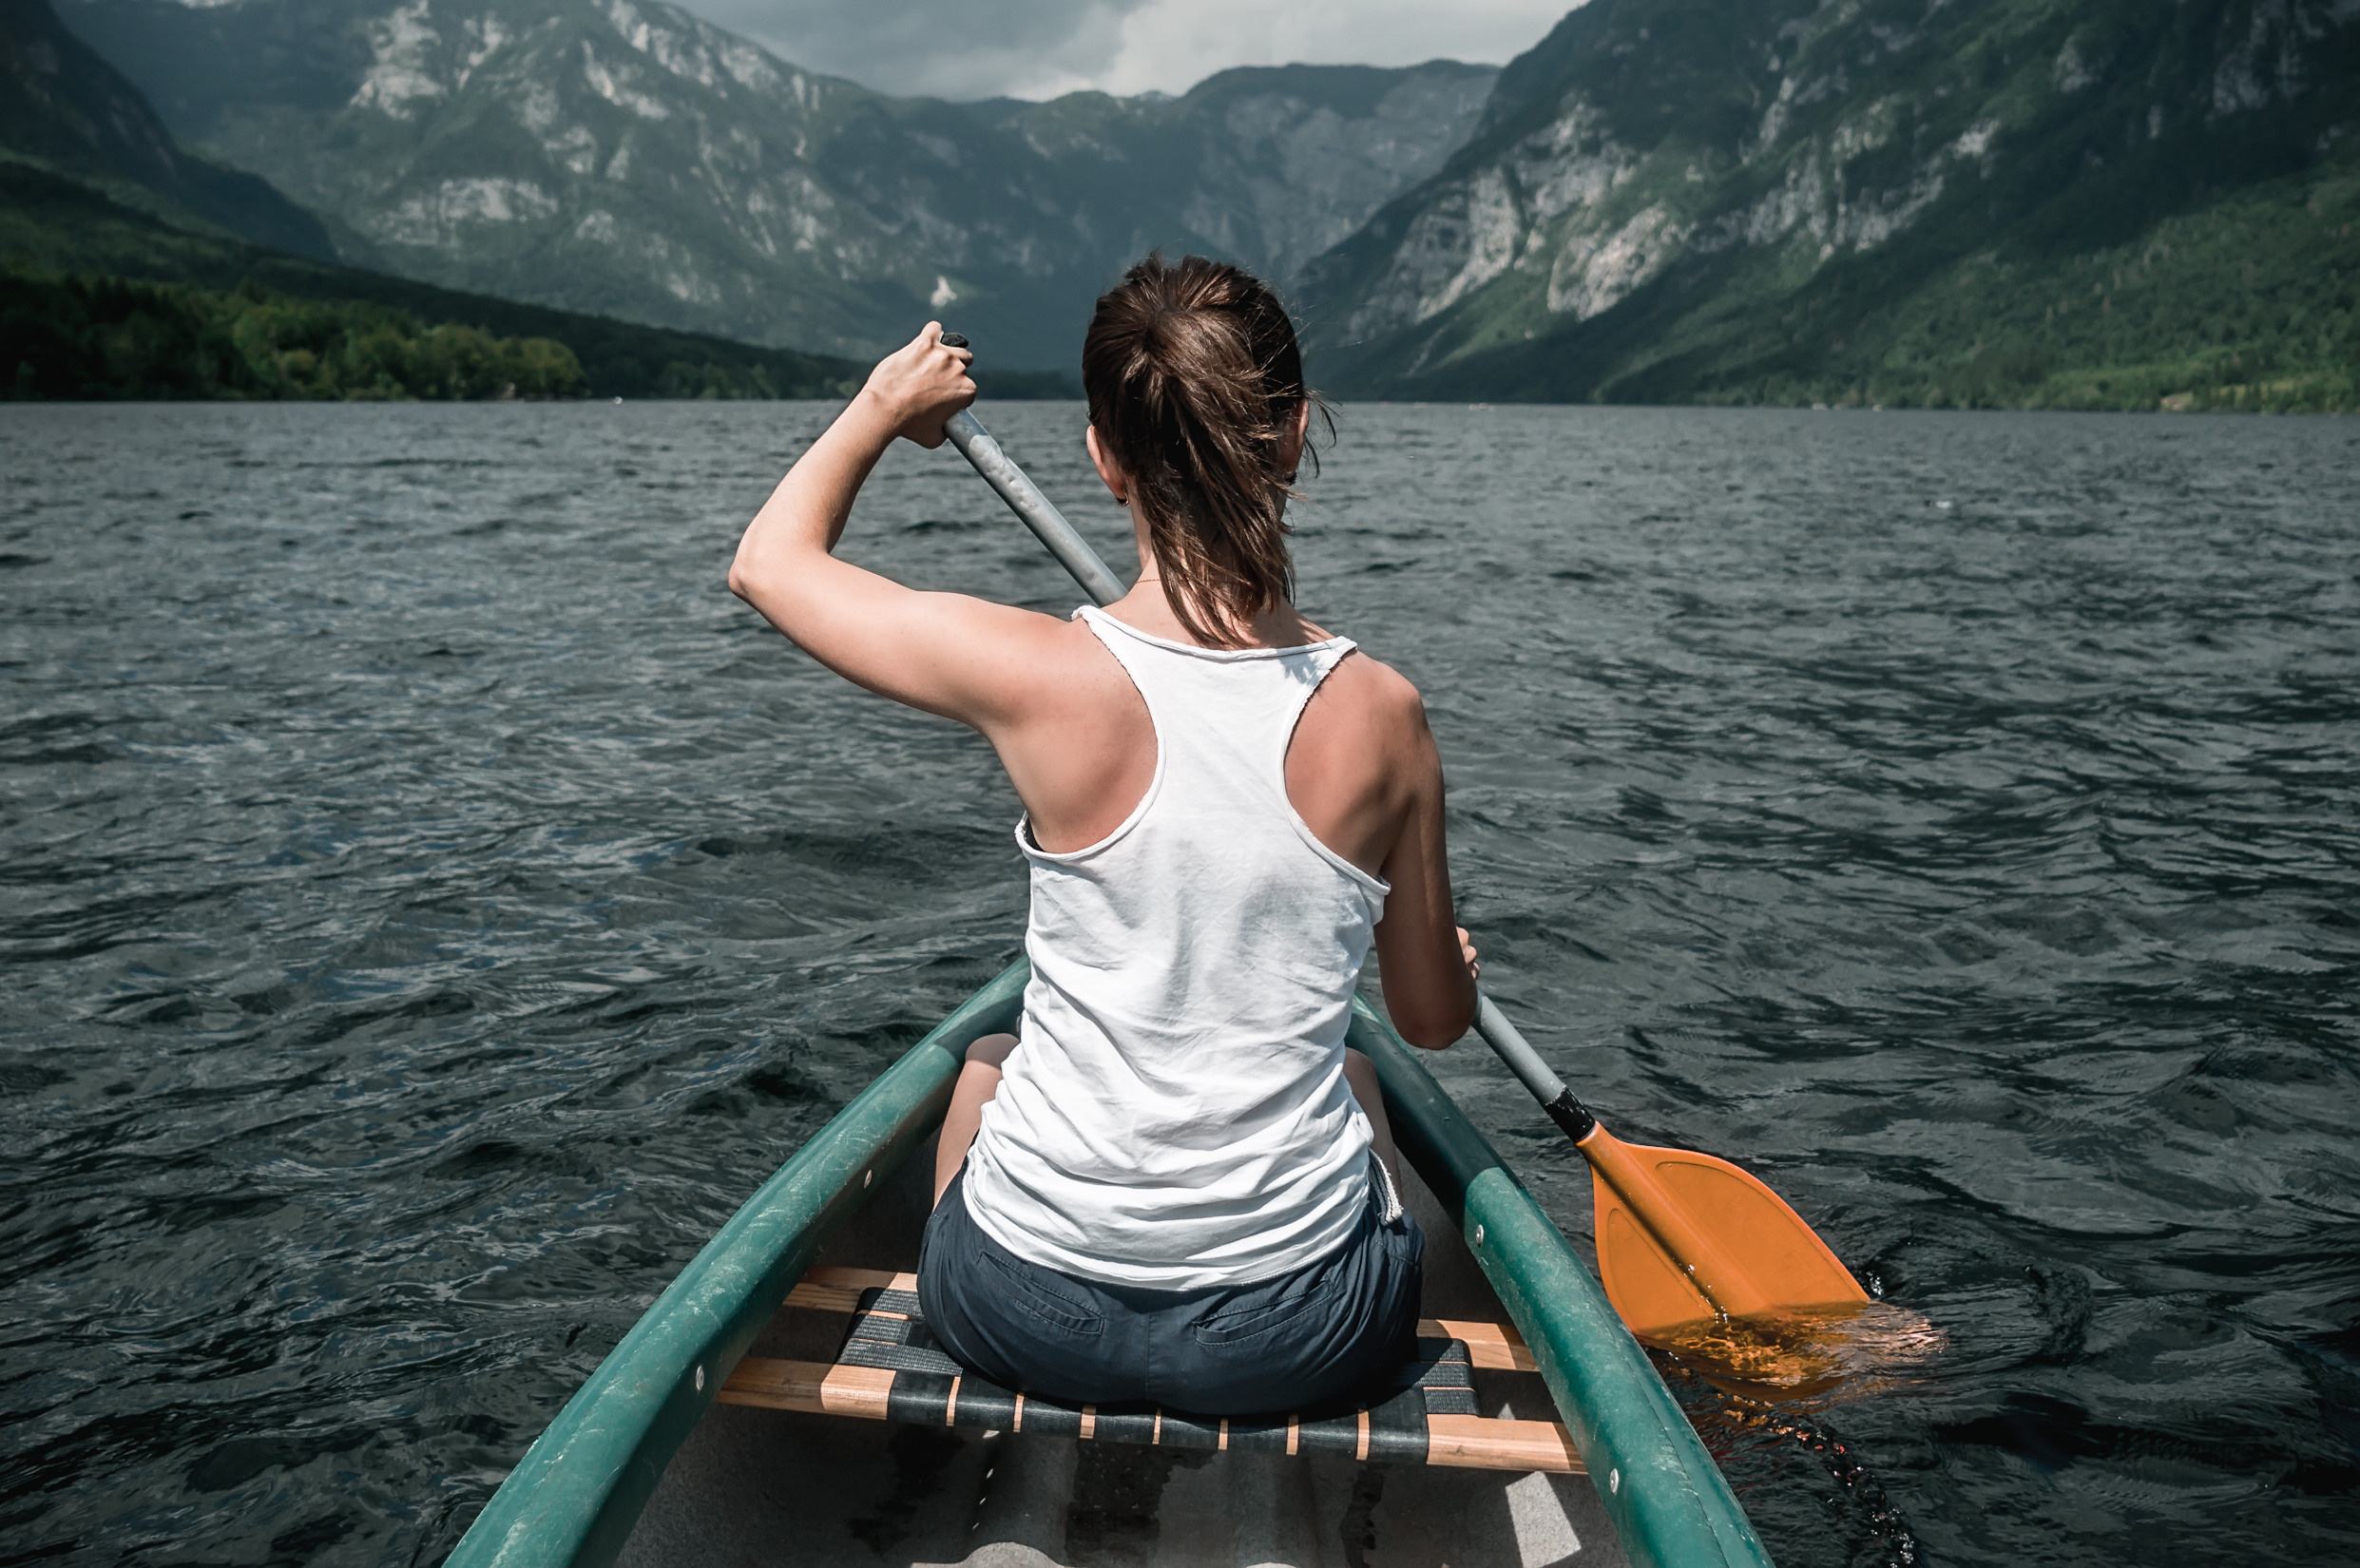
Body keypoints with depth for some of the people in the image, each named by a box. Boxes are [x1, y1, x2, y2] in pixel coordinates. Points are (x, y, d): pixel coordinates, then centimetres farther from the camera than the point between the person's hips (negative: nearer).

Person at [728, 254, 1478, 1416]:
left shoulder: (1041, 678, -18)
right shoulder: (1382, 713, -12)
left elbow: (770, 560, 1)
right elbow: (1436, 1019, 3)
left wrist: (884, 405, 18)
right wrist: (1443, 956, 27)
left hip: (1035, 1316, -1)